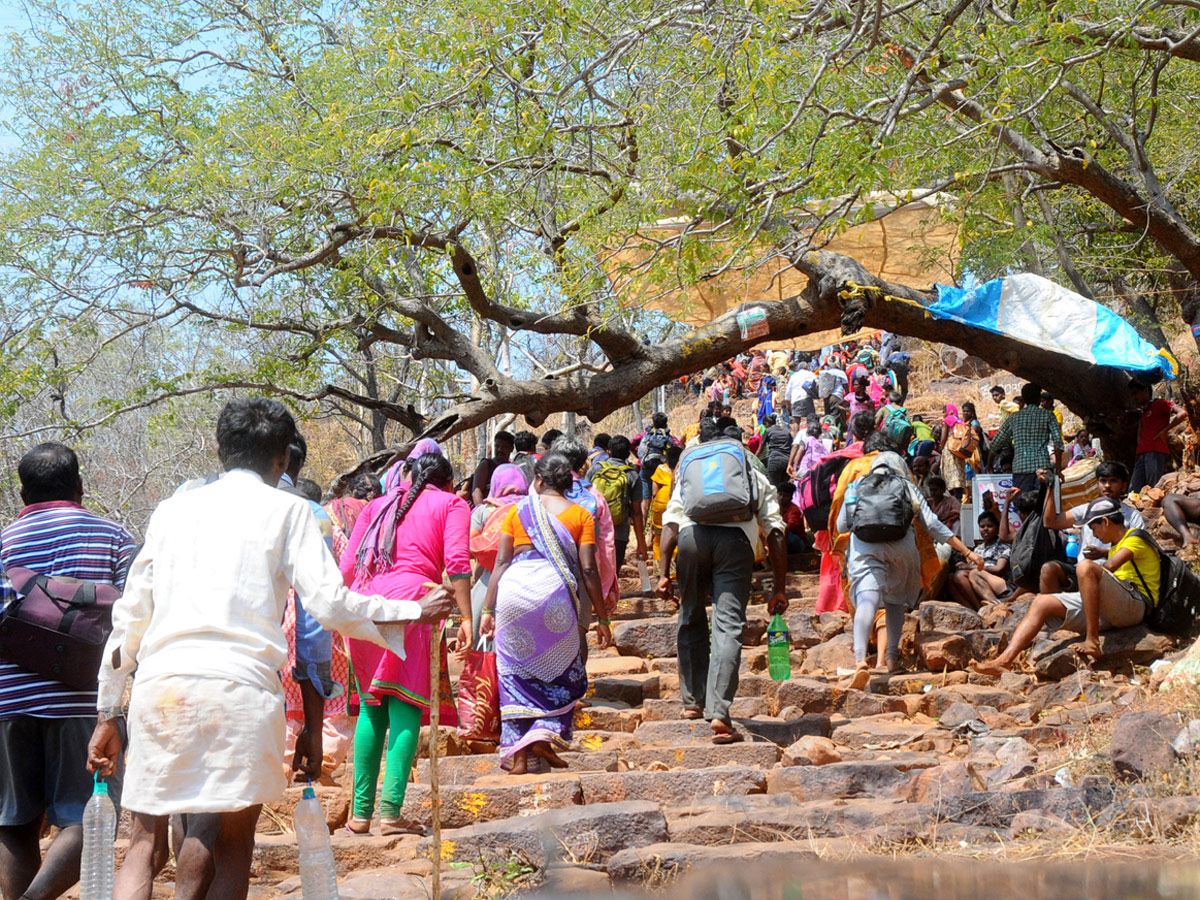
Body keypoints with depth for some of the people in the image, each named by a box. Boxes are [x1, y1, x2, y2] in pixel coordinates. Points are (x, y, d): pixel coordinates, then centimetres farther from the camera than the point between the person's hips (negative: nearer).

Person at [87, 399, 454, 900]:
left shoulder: (173, 509, 21)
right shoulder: (287, 509, 10)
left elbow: (128, 618, 20)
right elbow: (330, 605, 1)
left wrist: (108, 714, 24)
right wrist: (415, 612, 14)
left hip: (157, 685, 3)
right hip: (239, 687, -3)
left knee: (144, 844, 7)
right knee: (232, 849, 6)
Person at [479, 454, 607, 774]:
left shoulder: (517, 511, 13)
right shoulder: (580, 515, 8)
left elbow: (501, 562, 8)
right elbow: (588, 570, 2)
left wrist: (488, 609, 10)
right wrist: (601, 618, 7)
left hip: (513, 587, 2)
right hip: (555, 589, -2)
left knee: (515, 671, 10)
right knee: (563, 670, 15)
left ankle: (517, 753, 6)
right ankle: (544, 734, -2)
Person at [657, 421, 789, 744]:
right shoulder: (756, 477, 31)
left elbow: (671, 522, 17)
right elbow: (775, 532, 19)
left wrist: (663, 572, 13)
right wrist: (779, 588, 18)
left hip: (692, 535, 1)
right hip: (736, 538, -1)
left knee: (692, 620, 18)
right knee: (728, 626, -5)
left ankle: (693, 701, 24)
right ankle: (719, 713, -16)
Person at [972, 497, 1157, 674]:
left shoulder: (1136, 539, 2)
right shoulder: (1115, 546, 32)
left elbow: (1110, 566, -14)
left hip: (1134, 603, -9)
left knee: (1085, 566, -32)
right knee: (1041, 602, -3)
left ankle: (1092, 640, -34)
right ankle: (1004, 660, -21)